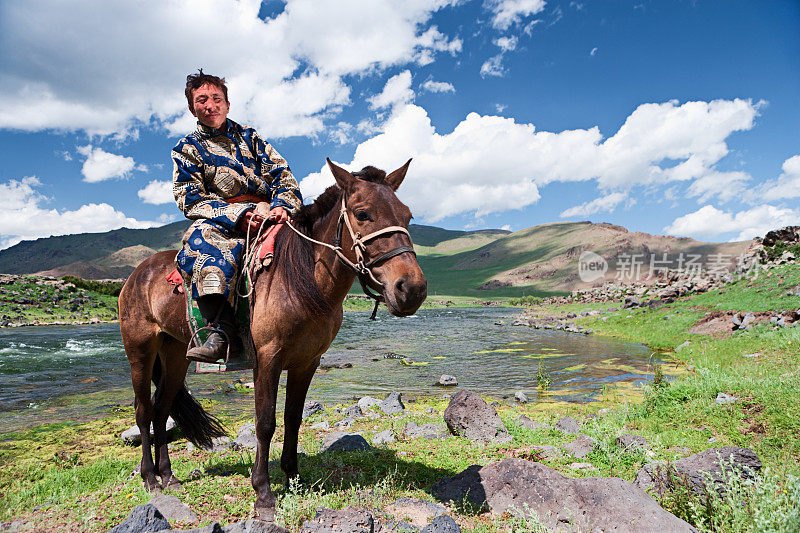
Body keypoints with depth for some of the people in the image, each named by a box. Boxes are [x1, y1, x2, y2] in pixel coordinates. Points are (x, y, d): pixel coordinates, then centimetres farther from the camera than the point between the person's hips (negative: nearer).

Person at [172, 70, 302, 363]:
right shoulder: (186, 149, 16)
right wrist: (239, 214, -17)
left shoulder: (249, 137, 22)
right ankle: (223, 329, -48)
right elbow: (190, 198, 1)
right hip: (221, 221, -2)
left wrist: (281, 206, -15)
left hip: (267, 215, 2)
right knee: (203, 235, -38)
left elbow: (282, 175, 11)